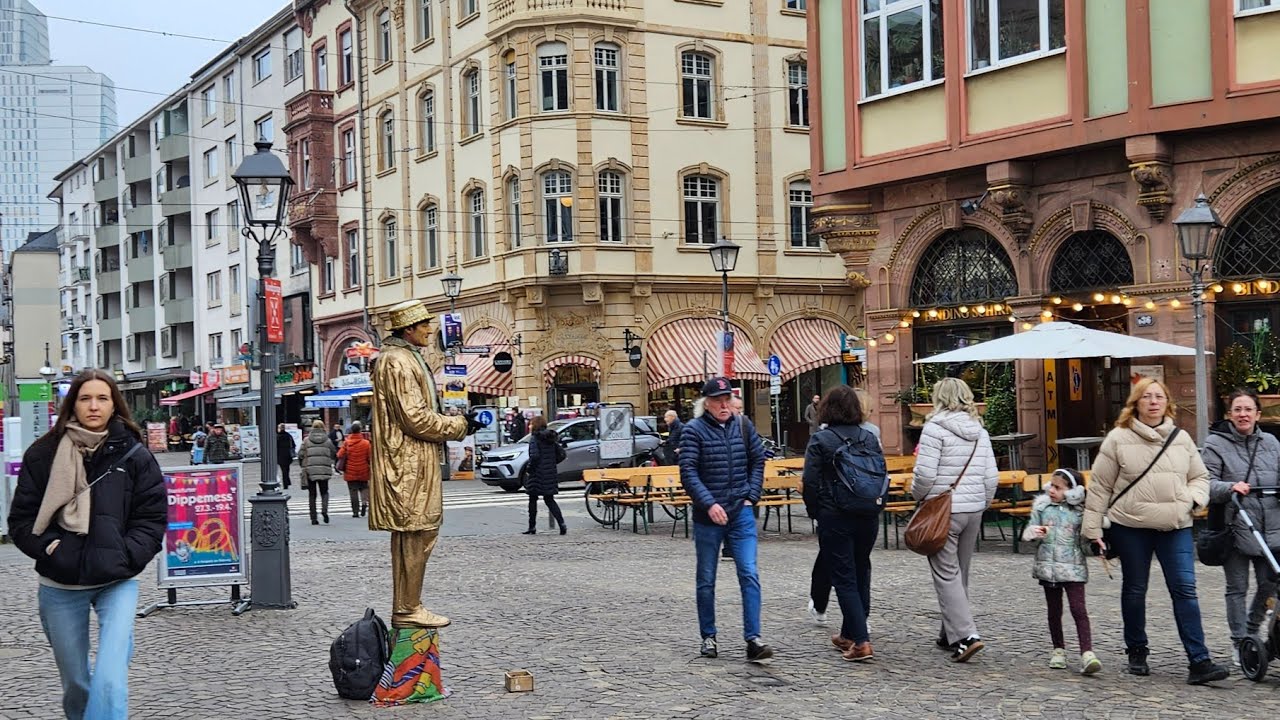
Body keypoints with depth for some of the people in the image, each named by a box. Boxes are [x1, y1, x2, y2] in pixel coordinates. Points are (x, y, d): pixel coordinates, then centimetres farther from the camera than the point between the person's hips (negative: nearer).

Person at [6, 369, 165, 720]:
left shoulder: (133, 455, -1)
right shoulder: (44, 454, 1)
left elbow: (152, 519, 1)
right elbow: (21, 519, 3)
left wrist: (125, 556, -12)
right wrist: (49, 548, -12)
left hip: (117, 582, -2)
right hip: (60, 586, 2)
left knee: (109, 680, -19)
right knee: (75, 683, 14)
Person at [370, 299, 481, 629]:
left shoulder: (406, 358, 20)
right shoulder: (397, 362, -14)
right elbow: (415, 418, -19)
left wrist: (456, 421, 12)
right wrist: (460, 426, -9)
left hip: (414, 462, 11)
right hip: (410, 463, -11)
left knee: (411, 536, 13)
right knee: (417, 535, -7)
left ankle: (405, 608, 19)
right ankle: (407, 610, -2)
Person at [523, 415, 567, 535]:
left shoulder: (534, 438, -13)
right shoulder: (551, 438, 9)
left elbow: (534, 456, -25)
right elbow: (561, 454, 9)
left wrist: (529, 467, -10)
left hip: (537, 475, -6)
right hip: (551, 474, 6)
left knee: (533, 500, 8)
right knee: (549, 500, 11)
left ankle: (532, 527, 13)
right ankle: (562, 524, -5)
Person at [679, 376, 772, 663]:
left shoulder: (744, 426, 6)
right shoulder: (694, 430, -6)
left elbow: (758, 461, 14)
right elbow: (688, 472, -12)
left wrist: (751, 496, 3)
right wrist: (710, 504, -21)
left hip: (741, 513, 2)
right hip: (707, 516, -2)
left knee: (749, 575, -7)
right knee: (706, 580, 9)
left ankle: (753, 639, -7)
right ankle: (708, 637, 22)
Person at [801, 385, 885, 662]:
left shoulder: (820, 440, -9)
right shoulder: (870, 438, 4)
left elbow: (810, 482, -11)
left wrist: (815, 511, 3)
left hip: (835, 517, -5)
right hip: (868, 517, 5)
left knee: (844, 579, -1)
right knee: (861, 575, 17)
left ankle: (861, 641, -9)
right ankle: (849, 634, 27)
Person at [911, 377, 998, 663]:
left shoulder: (935, 428, -12)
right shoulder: (979, 431, 9)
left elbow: (925, 473, -17)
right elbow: (992, 476, 8)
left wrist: (918, 494, 2)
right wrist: (981, 505, 19)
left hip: (943, 510, -7)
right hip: (974, 510, 7)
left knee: (946, 574, -3)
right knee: (960, 572, 15)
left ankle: (965, 635, -12)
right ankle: (951, 634, 24)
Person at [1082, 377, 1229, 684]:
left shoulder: (1181, 439, 9)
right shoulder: (1118, 439, -1)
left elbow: (1200, 476, 18)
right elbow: (1099, 487, 0)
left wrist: (1193, 498, -4)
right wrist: (1092, 529, -2)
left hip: (1175, 526, 2)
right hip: (1130, 526, -2)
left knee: (1185, 589, -6)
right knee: (1134, 590, 9)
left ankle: (1199, 661, -6)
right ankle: (1137, 652, 26)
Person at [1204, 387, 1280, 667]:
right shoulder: (1216, 444, -3)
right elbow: (1206, 483, -10)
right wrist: (1230, 488, -28)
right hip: (1235, 528, -4)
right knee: (1237, 588, 4)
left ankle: (1252, 631, 31)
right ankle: (1240, 642, 15)